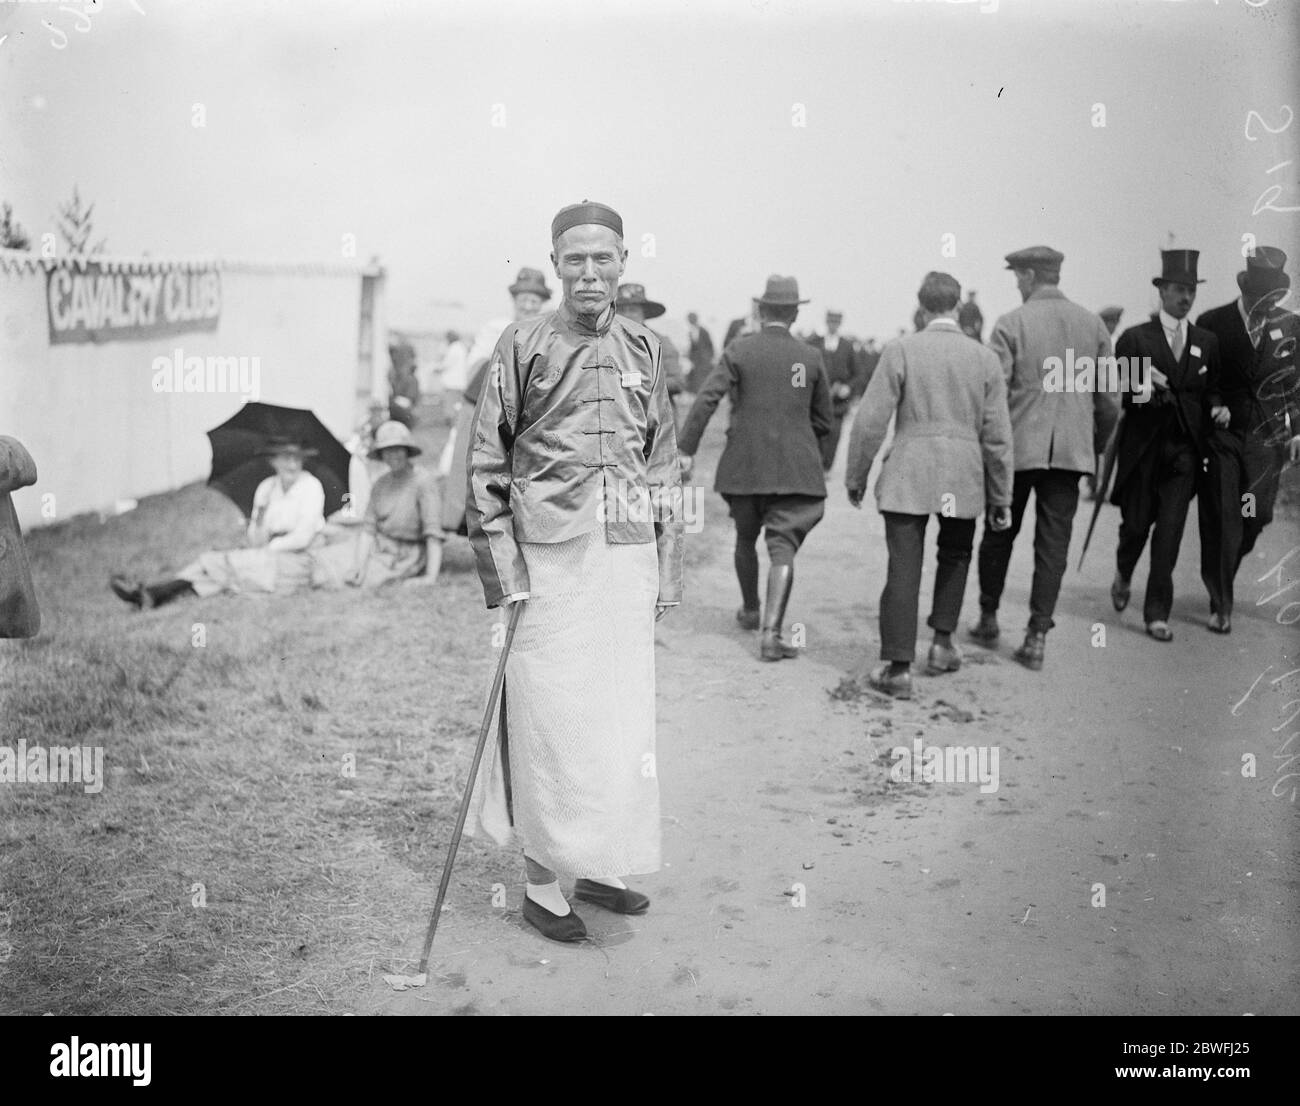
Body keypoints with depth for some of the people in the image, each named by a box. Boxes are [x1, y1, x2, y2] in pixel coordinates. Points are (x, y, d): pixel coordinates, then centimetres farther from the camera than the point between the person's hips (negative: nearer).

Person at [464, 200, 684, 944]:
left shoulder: (644, 350, 10)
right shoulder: (524, 347, -3)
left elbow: (665, 469, 13)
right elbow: (488, 467, -3)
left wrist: (668, 572, 10)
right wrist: (502, 571, -9)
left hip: (626, 556, 5)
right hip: (550, 557, -4)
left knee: (623, 715, 10)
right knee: (550, 719, 0)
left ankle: (599, 866, 26)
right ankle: (542, 882, 12)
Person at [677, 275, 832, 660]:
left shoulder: (738, 351, -3)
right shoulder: (811, 358, 1)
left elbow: (706, 401, -14)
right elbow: (822, 421, 9)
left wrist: (685, 450, -14)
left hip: (744, 466, 1)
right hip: (795, 469, -1)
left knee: (746, 537, 23)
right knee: (783, 548, -6)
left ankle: (750, 610, 41)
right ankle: (771, 633, -21)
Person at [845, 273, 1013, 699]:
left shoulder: (900, 351, -4)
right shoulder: (985, 359, 2)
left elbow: (870, 421, -5)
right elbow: (997, 436, 3)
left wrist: (855, 476, 6)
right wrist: (1001, 497, 11)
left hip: (907, 476, -2)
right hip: (964, 479, 2)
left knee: (904, 568, 0)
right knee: (955, 556, 25)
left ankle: (897, 667, -1)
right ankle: (942, 641, 26)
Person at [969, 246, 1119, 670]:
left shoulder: (1011, 324, -6)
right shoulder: (1092, 325, 6)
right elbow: (1107, 396, 9)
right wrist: (1098, 444, 19)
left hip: (1017, 445, -2)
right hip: (1071, 448, 3)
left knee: (999, 533, 14)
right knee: (1053, 543, 4)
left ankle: (988, 617, 26)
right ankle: (1037, 636, 2)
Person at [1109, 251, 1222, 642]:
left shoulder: (1207, 342, 12)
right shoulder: (1135, 338, 0)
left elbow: (1210, 390, 20)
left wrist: (1216, 407, -1)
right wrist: (1137, 385, -21)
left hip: (1184, 448, 2)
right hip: (1142, 446, -2)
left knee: (1170, 529, -5)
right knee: (1136, 523, 5)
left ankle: (1157, 613, 1)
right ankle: (1123, 576, 38)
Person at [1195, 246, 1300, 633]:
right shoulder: (1212, 323, -5)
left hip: (1267, 440, 3)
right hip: (1221, 435, -3)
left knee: (1256, 520, 4)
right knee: (1221, 524, -4)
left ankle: (1221, 576, 33)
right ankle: (1220, 605, 7)